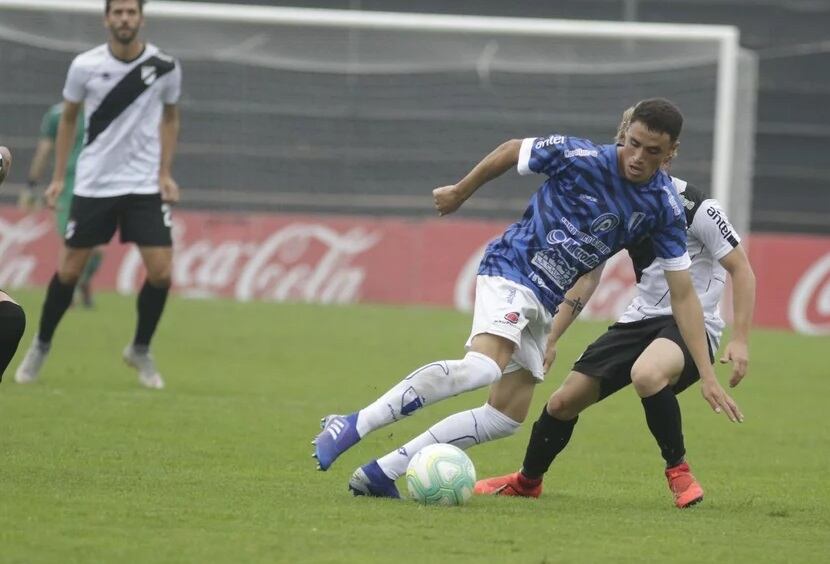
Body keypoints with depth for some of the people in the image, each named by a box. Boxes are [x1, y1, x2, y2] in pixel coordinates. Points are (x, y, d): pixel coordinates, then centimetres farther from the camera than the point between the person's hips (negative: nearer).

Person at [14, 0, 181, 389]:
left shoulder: (165, 67, -5)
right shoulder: (85, 66, -7)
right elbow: (68, 118, 8)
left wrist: (165, 173, 4)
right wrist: (58, 177, 6)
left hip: (145, 185, 0)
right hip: (93, 183, 0)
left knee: (160, 272, -10)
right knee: (70, 269, 3)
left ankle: (140, 350, 12)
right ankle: (41, 346, 24)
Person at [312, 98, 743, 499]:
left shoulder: (663, 207, -5)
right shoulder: (581, 158, -17)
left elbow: (683, 294, 0)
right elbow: (512, 151, 1)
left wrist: (706, 375, -4)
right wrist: (460, 192, 15)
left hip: (544, 301, 7)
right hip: (511, 268, -7)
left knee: (507, 416, 2)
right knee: (483, 367, -33)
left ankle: (382, 472, 6)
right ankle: (352, 426, -29)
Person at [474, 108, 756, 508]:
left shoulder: (696, 208, -15)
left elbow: (741, 269, -10)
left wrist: (740, 340, -17)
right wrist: (551, 338, 11)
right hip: (640, 320, 7)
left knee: (646, 374, -39)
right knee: (564, 400, 4)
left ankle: (679, 472, -18)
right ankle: (527, 481, 32)